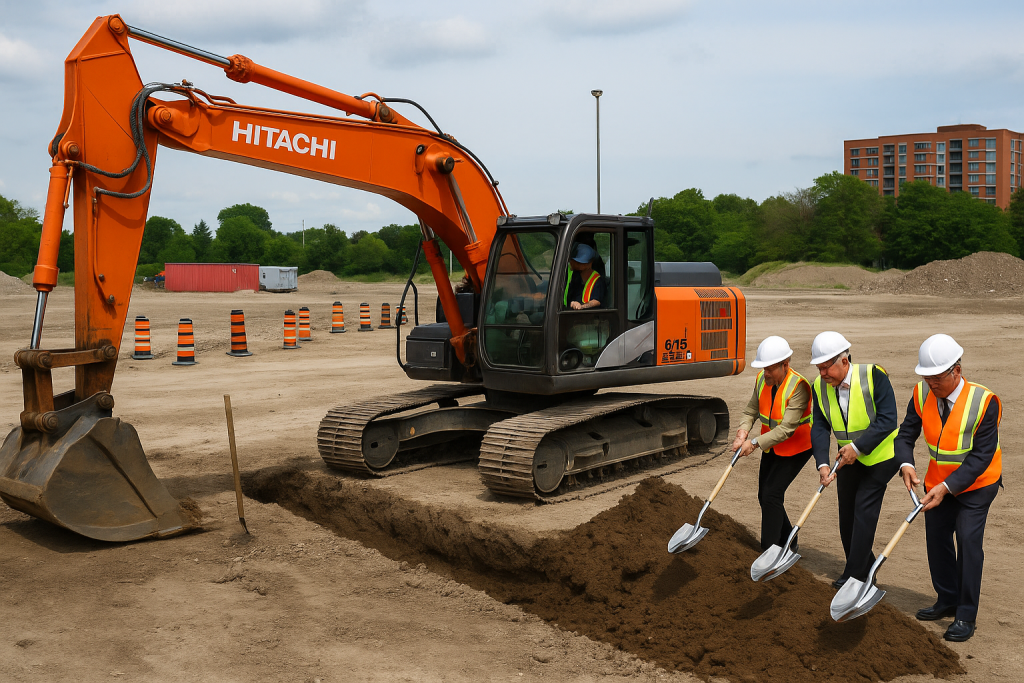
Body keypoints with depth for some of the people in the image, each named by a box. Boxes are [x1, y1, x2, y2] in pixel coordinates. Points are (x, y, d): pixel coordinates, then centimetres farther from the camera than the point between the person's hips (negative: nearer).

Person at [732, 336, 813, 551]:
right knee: (764, 496, 12)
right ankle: (788, 542, 32)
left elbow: (786, 429, -31)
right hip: (771, 447, 7)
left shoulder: (798, 387, -27)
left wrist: (755, 443, -34)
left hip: (796, 448, -7)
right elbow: (751, 410, 1)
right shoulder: (762, 380, -6)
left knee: (772, 493, -14)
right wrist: (743, 431, -19)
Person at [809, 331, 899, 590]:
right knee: (846, 510, 10)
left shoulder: (874, 376, -23)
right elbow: (819, 428, -12)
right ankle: (865, 566, 28)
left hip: (880, 455, -6)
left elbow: (887, 420, -26)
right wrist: (822, 464, -26)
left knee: (864, 509, -8)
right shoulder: (820, 387, -8)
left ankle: (856, 574, 2)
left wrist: (857, 447, -29)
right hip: (849, 458, 6)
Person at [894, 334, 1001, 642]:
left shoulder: (984, 401, -26)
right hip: (939, 481, 5)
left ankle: (966, 617, -2)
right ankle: (947, 600, 30)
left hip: (976, 484, -5)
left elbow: (981, 456, -24)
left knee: (968, 540, -12)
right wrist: (906, 464, -27)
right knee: (936, 537, 10)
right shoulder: (922, 395, -12)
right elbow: (906, 435, -7)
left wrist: (947, 487, -30)